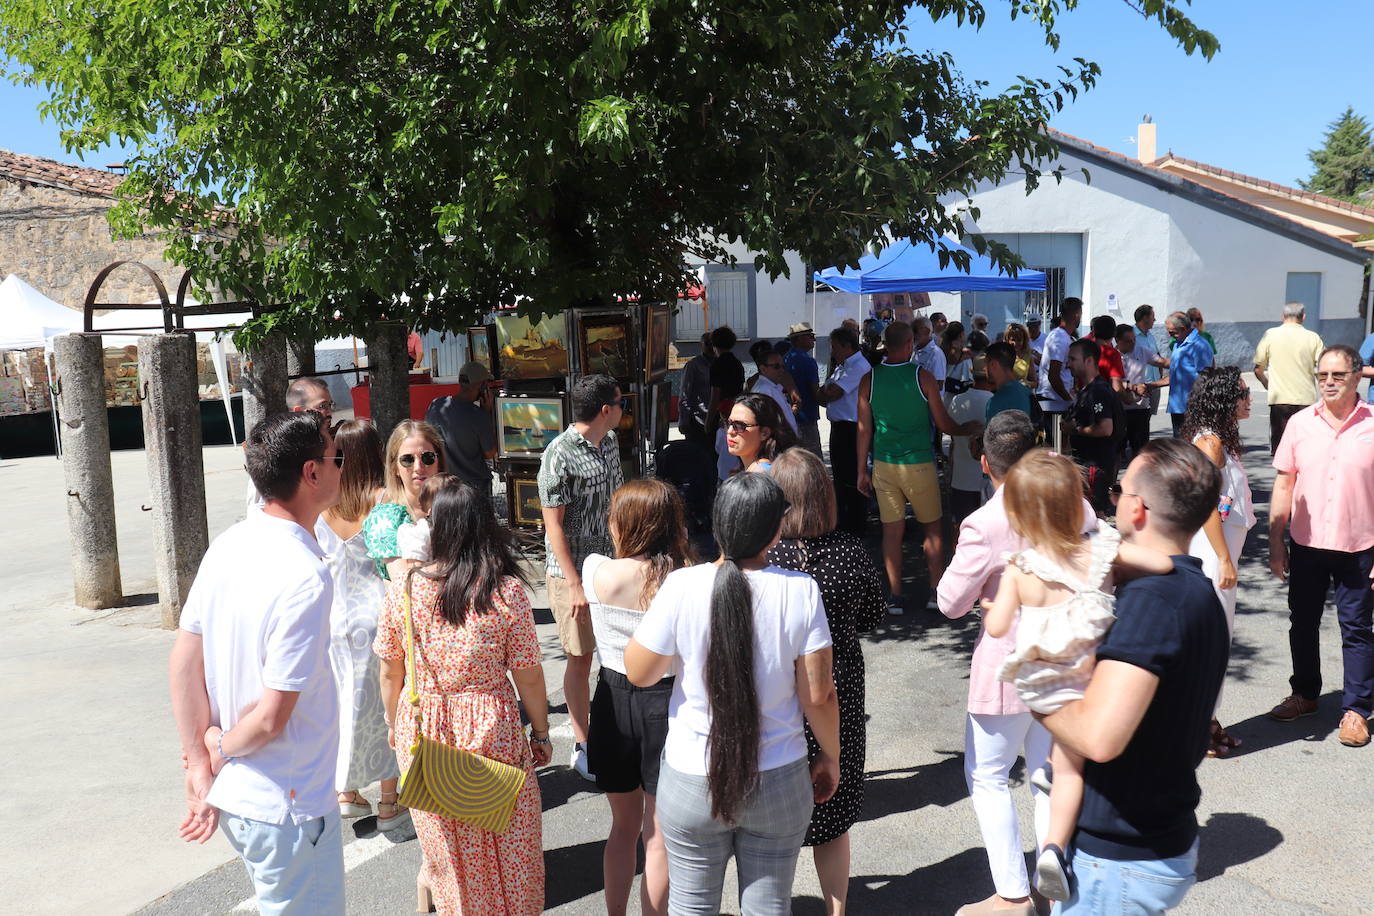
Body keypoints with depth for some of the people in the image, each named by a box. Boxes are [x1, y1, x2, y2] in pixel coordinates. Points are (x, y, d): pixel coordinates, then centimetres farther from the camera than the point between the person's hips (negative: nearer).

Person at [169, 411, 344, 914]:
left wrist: (200, 765, 5)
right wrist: (220, 750, -4)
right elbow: (272, 717, -24)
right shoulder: (306, 579, -27)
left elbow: (183, 664, 2)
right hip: (287, 807, -8)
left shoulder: (227, 546, -2)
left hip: (230, 796, 8)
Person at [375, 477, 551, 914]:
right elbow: (528, 677, -10)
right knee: (500, 842, 18)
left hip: (421, 729, 2)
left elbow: (389, 671, -1)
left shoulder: (404, 586, -11)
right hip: (490, 730, -2)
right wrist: (541, 734, 5)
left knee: (441, 834, 25)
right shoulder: (507, 591, -16)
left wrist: (394, 725, 17)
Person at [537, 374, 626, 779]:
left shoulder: (610, 442, 6)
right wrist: (575, 585, -18)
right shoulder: (559, 455, -18)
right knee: (581, 658, 4)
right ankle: (582, 746, 17)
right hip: (573, 570, -7)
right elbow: (553, 524, -17)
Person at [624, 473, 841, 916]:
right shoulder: (801, 590, -15)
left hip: (692, 782, 0)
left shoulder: (682, 586, -17)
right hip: (779, 783, 1)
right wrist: (831, 757, 7)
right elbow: (818, 696, -9)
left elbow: (639, 673, -6)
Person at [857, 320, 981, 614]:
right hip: (919, 463, -2)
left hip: (884, 465, 2)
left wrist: (862, 470, 10)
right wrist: (968, 429, 18)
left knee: (892, 531, 7)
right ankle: (936, 592, 16)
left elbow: (864, 429, 2)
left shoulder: (869, 380, -2)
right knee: (933, 527, 13)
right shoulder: (922, 377, -8)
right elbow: (943, 424, -2)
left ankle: (895, 598, 10)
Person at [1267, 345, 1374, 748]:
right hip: (1306, 546, 3)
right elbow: (1284, 485, 5)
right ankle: (1305, 694, 32)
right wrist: (1276, 541, 3)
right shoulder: (1300, 423, 0)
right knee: (1302, 624, 14)